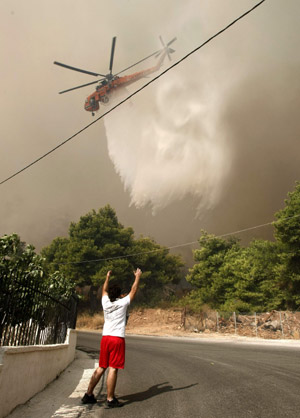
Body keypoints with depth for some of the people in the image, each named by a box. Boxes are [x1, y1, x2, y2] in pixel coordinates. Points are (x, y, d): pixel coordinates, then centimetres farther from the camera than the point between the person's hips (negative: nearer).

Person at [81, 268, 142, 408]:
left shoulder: (105, 302, 5)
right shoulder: (122, 303, -6)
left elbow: (104, 290, 25)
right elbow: (133, 290, 4)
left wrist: (107, 277, 37)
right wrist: (138, 277, 16)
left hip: (105, 338, 6)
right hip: (117, 339, -6)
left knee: (101, 367, 15)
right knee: (113, 369, -2)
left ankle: (88, 394, 20)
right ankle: (110, 399, 3)